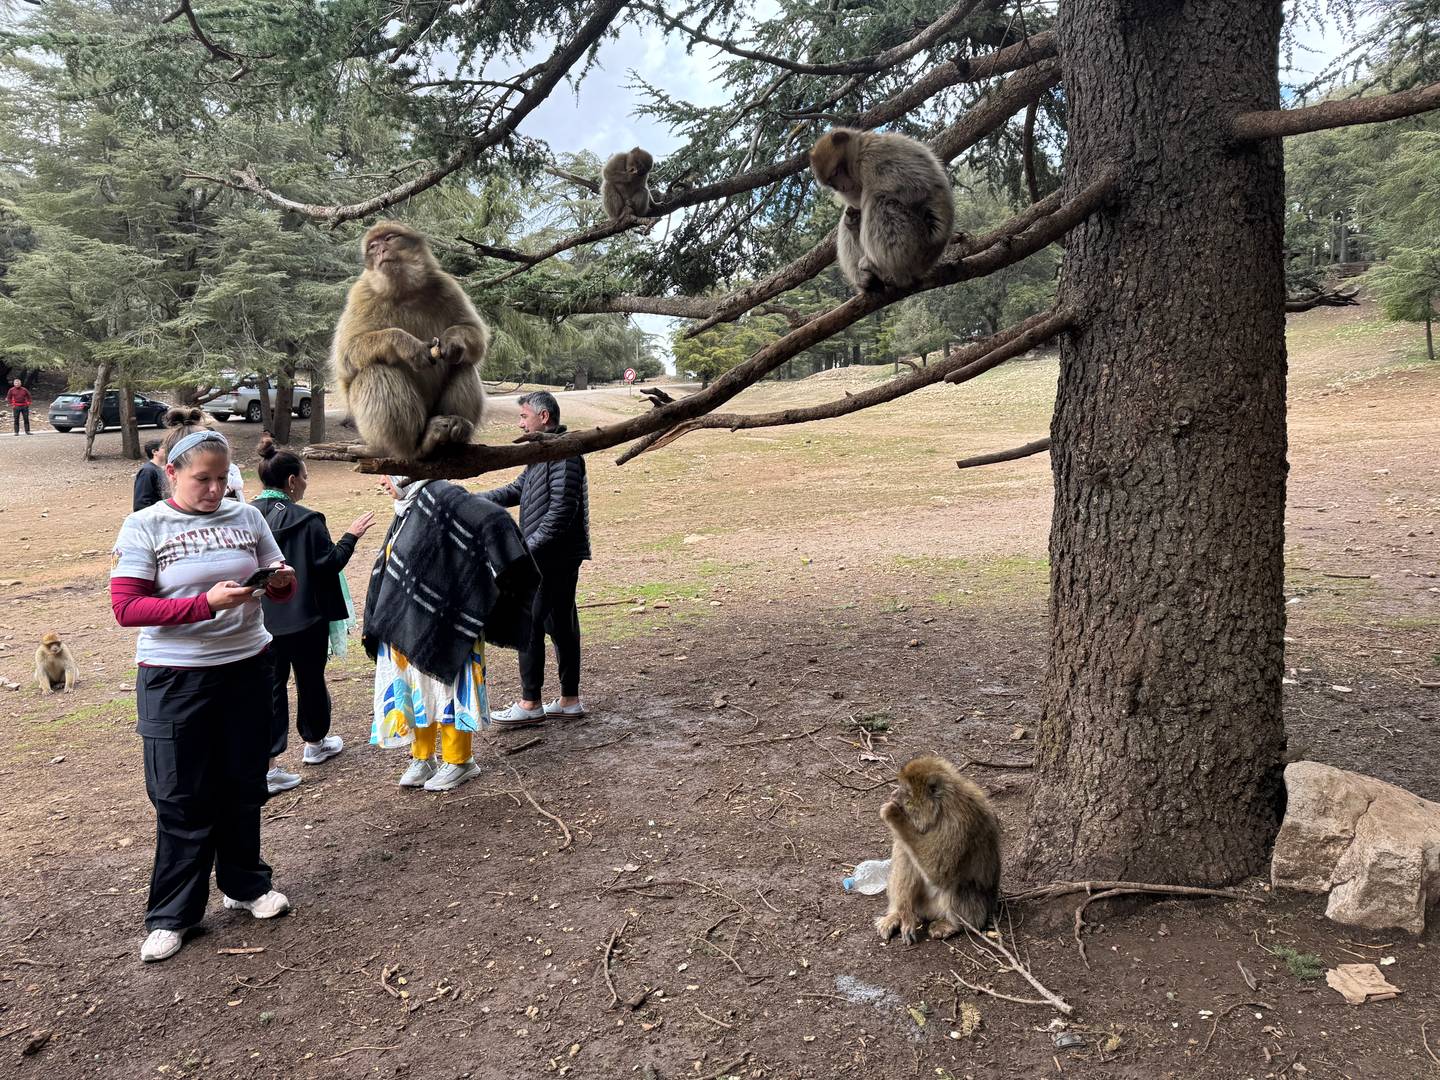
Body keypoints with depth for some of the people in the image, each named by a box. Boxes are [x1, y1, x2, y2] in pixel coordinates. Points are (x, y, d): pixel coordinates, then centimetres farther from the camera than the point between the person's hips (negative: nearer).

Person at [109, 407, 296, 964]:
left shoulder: (247, 516, 2)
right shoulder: (143, 527, -7)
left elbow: (279, 586, 10)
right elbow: (126, 608, -15)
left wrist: (282, 581, -14)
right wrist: (207, 603, -26)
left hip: (247, 668, 3)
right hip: (176, 679, -3)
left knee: (243, 786, 14)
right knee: (182, 799, 5)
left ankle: (244, 884, 34)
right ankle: (172, 914, 21)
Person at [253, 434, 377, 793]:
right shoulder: (306, 520, -18)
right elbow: (330, 563, -14)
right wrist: (351, 536, -2)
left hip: (261, 620, 5)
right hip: (304, 618, -4)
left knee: (272, 686, 8)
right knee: (310, 681, 16)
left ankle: (267, 765, 4)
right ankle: (315, 743, 36)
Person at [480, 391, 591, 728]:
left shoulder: (563, 453, -16)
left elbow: (562, 509, -23)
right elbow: (515, 490, 20)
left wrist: (529, 546, -20)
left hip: (554, 557, -10)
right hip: (549, 557, 10)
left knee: (529, 625, -4)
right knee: (561, 625, 12)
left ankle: (530, 705, 5)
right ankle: (570, 701, 20)